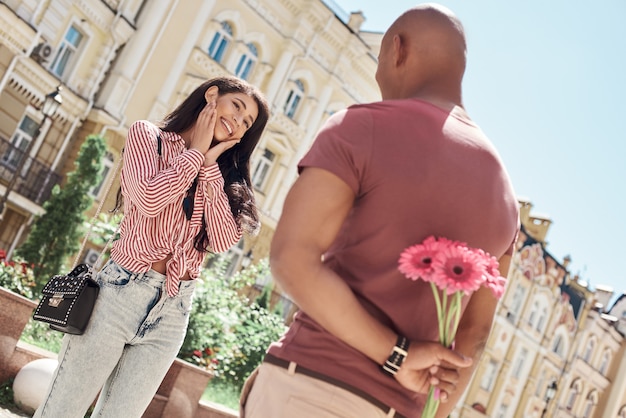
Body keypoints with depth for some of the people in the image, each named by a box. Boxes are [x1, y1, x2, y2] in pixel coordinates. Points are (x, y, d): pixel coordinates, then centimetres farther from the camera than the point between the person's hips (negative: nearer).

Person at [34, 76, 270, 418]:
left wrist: (210, 164, -4)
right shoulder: (148, 135, 2)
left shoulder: (221, 175, 14)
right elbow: (149, 198, -16)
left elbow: (223, 241, -2)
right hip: (123, 291, -4)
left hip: (174, 310, 4)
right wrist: (195, 152, -3)